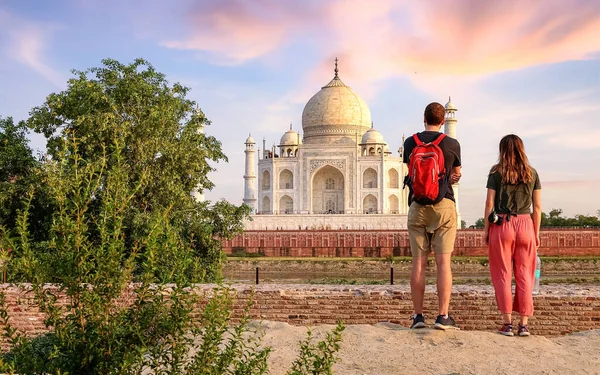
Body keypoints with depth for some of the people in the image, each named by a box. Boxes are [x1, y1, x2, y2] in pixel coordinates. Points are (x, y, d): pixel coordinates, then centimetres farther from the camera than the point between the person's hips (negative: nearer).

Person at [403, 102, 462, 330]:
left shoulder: (410, 143, 6)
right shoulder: (452, 144, 2)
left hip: (417, 206, 1)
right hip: (444, 205, -1)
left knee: (418, 262, 3)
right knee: (443, 262, -2)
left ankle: (418, 316, 5)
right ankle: (443, 316, -4)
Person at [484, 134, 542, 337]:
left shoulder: (496, 172, 0)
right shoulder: (532, 173, 7)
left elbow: (489, 203, -4)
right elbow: (537, 207, 6)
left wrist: (486, 229, 3)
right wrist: (536, 233, 12)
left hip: (501, 225, -2)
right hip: (525, 224, 2)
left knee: (503, 275, 4)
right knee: (524, 276, 7)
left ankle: (507, 323, 4)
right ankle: (523, 324, 7)